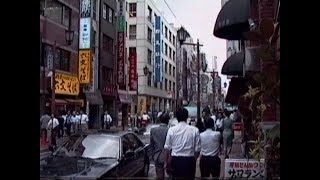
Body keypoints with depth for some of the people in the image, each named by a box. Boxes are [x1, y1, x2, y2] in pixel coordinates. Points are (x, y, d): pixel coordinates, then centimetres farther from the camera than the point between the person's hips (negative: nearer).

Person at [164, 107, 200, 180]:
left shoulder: (171, 130, -4)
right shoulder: (194, 130, -6)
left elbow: (167, 148, -1)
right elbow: (197, 149, -4)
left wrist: (167, 163, 11)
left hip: (176, 160, 1)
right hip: (189, 160, -1)